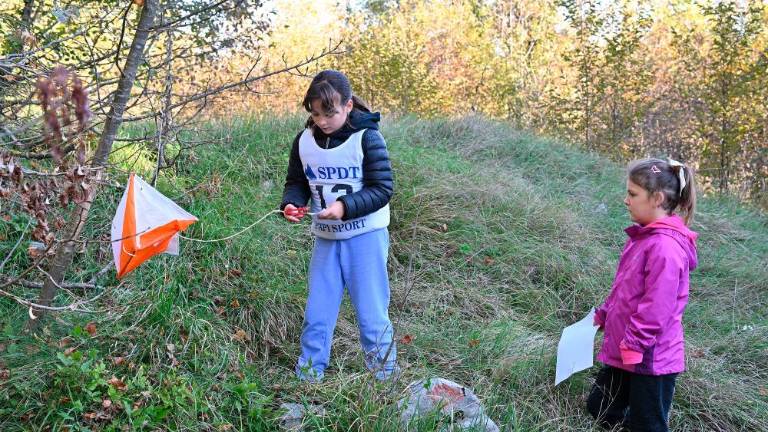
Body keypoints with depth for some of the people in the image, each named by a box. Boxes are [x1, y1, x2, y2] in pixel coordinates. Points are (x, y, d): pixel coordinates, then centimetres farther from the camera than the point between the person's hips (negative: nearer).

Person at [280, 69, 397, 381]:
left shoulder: (367, 138, -14)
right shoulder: (304, 141, -1)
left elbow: (382, 189, -15)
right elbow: (296, 183, 9)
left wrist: (345, 206, -28)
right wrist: (291, 204, -14)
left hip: (365, 237, -4)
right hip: (326, 239, 4)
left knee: (371, 316, 2)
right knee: (316, 316, 9)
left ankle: (384, 381, 17)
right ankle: (307, 380, 23)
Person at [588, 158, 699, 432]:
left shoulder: (665, 247, -24)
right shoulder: (644, 237, 8)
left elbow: (656, 307, -26)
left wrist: (634, 344, -22)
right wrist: (603, 315, 22)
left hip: (650, 358, -10)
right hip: (624, 353, 10)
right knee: (600, 409, 20)